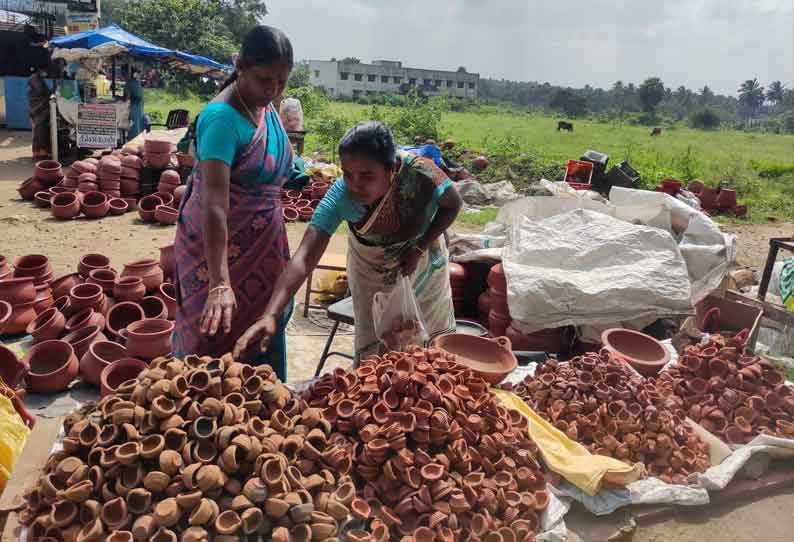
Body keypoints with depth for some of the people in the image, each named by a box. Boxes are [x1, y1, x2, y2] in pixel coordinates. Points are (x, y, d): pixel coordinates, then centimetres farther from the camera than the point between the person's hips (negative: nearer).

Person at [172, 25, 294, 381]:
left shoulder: (267, 107, 2)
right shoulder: (222, 117, -24)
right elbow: (215, 204, -33)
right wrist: (220, 284, -39)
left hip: (262, 245, 8)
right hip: (217, 245, -8)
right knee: (218, 335, 4)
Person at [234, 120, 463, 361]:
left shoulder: (420, 174, -38)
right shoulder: (341, 194, -37)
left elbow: (453, 205, -16)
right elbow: (305, 256, -44)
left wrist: (420, 248, -27)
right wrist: (270, 316, -57)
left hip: (423, 256, 1)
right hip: (371, 266, 0)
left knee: (435, 340, 14)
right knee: (374, 350, 3)